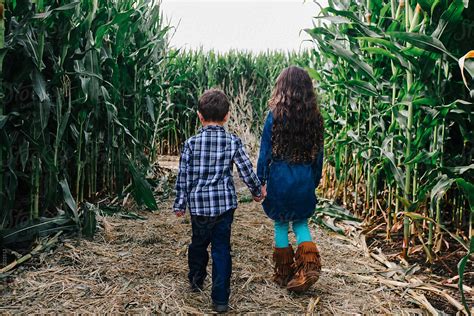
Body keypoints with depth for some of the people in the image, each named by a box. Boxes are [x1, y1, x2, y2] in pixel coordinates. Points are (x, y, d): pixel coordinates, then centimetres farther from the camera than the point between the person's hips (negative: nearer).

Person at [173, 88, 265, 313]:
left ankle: (196, 280, 43)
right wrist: (257, 191, 16)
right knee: (222, 249, 6)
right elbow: (246, 171, -2)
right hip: (225, 203, 0)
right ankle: (220, 299, 8)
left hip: (199, 204, 0)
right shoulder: (233, 142, -5)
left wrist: (180, 203, 8)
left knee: (198, 243, 21)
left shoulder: (191, 143, -6)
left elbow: (183, 176, -3)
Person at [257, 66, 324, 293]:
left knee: (281, 224, 13)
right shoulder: (315, 117, 0)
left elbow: (265, 151, -7)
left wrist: (259, 181, 0)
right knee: (300, 222, 19)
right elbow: (318, 153, 7)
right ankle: (309, 266, 2)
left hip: (279, 176, -3)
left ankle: (284, 274, 21)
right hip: (305, 178, 3)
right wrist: (315, 180, 17)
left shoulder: (275, 115, -9)